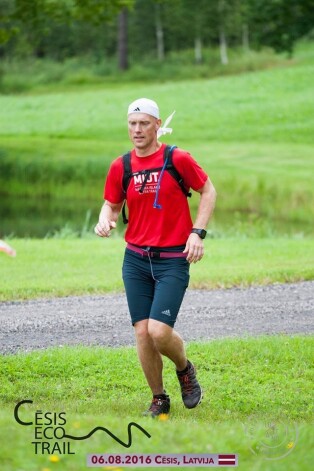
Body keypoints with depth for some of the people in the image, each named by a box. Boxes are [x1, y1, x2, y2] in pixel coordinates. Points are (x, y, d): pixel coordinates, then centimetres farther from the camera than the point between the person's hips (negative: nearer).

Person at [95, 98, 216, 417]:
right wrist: (105, 220, -8)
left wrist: (197, 232, -5)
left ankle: (184, 368, 18)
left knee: (159, 331, -15)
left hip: (173, 259, -4)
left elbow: (208, 191, 5)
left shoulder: (178, 159, -6)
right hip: (136, 259, 4)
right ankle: (159, 399, 17)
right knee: (142, 332, -1)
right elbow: (112, 205, 16)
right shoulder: (120, 166, 4)